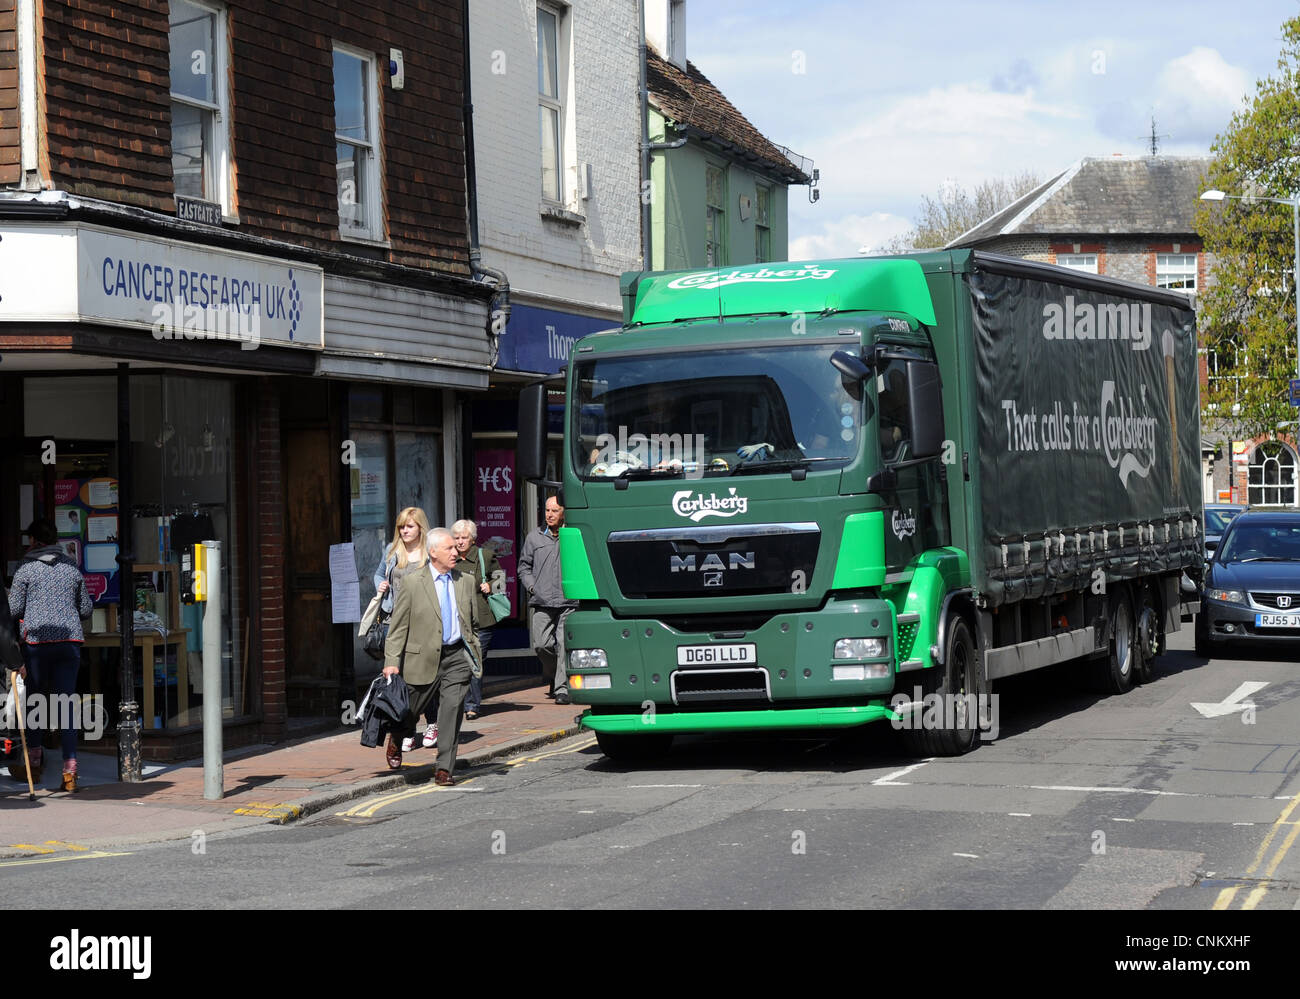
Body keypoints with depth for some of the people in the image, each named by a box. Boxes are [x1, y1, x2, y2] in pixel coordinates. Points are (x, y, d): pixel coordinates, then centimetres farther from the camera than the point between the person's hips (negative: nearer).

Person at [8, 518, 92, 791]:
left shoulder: (26, 569, -2)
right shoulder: (72, 568, 10)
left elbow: (14, 609, -2)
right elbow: (86, 608, 14)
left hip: (37, 640, -3)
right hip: (70, 641, 3)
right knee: (66, 704, 1)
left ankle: (35, 761, 15)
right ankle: (70, 768, -7)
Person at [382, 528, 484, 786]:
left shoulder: (465, 581, 9)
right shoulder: (413, 583, -2)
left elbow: (473, 622, 18)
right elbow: (398, 626, -2)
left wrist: (475, 654, 12)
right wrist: (392, 662, -8)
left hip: (457, 657, 2)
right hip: (424, 658, -2)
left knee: (452, 710, -7)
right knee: (412, 709, 9)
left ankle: (444, 769, 0)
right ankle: (396, 741, 43)